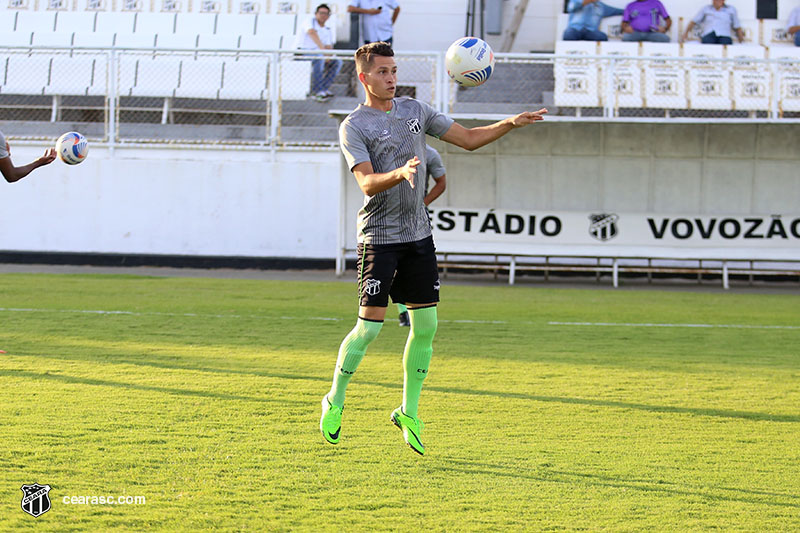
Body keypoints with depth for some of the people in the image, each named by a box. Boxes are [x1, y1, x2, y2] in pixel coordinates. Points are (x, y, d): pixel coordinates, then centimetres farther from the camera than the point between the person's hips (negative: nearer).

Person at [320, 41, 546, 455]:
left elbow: (467, 139, 14)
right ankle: (334, 401, 11)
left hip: (418, 235, 6)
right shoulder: (354, 127, -7)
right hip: (379, 237, -6)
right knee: (370, 326, -10)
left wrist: (510, 124, 0)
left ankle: (409, 412, 15)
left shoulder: (415, 110, 11)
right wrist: (400, 173, -38)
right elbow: (367, 183, -19)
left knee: (426, 325, 2)